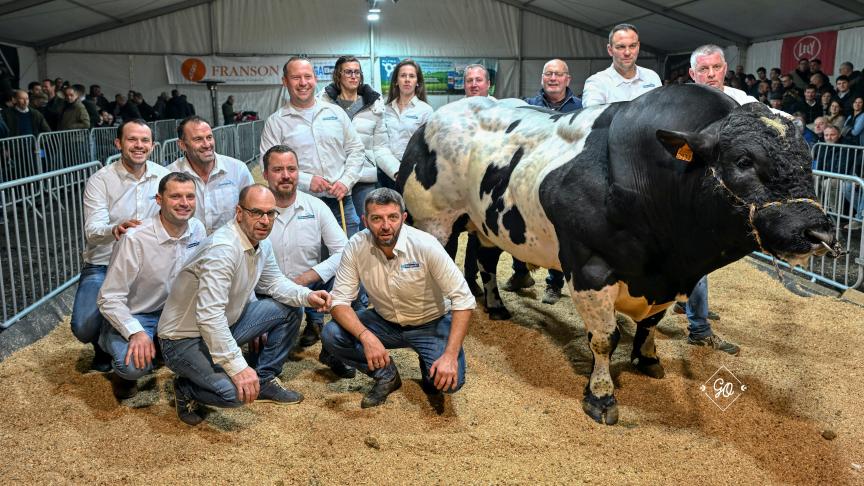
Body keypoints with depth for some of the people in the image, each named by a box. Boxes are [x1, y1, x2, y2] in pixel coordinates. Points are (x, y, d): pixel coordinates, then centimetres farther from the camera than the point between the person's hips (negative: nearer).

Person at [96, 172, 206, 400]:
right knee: (135, 364, -33)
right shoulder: (134, 239, -23)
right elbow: (109, 299, -19)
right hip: (134, 316, -5)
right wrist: (136, 333, -33)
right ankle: (125, 372, 7)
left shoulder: (198, 230, -6)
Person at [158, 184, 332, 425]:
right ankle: (186, 389, 3)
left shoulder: (261, 243, 0)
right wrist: (238, 367, -35)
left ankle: (265, 380, 14)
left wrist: (307, 296, -6)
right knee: (233, 391, -30)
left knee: (289, 310, 2)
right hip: (184, 339, -9)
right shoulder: (222, 249, -30)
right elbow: (209, 316, -35)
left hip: (224, 326, 9)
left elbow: (273, 281, 14)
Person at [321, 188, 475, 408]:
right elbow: (340, 301, -17)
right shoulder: (356, 246, -19)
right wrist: (366, 336, -35)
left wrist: (450, 356, -31)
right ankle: (387, 376, 5)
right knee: (331, 335, -20)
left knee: (449, 380, -26)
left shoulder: (426, 246, -26)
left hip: (430, 324, -2)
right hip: (384, 321, 3)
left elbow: (463, 300, -24)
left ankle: (429, 373, 14)